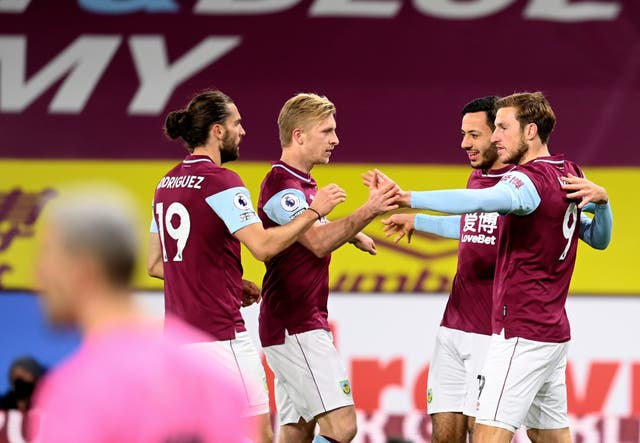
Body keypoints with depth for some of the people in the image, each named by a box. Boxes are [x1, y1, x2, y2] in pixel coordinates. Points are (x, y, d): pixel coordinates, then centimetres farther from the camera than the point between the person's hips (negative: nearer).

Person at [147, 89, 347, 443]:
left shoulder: (168, 183, 13)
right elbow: (263, 246, -21)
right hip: (220, 332, -9)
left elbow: (155, 264, 19)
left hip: (179, 331, 9)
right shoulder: (221, 181, -12)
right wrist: (314, 210, -10)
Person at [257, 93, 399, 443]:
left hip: (304, 327, 10)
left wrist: (352, 233, 25)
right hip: (295, 330, -10)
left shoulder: (301, 183, 18)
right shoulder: (281, 185, -15)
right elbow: (318, 243, -29)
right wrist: (368, 211, -38)